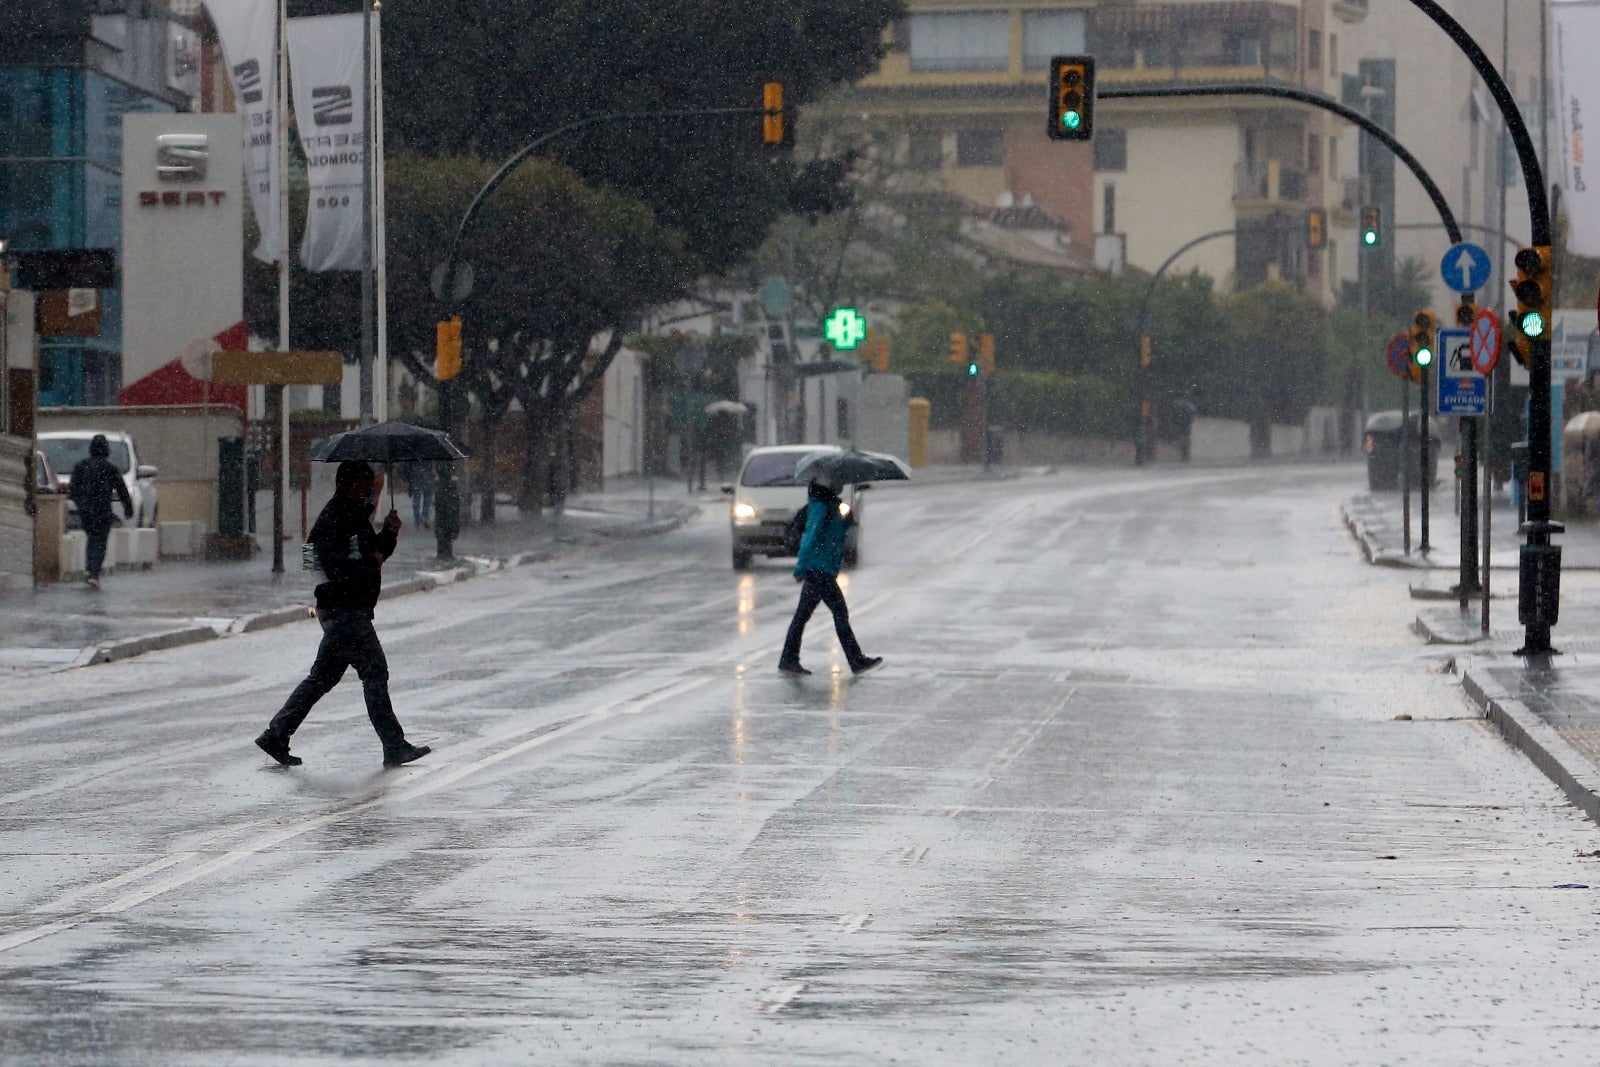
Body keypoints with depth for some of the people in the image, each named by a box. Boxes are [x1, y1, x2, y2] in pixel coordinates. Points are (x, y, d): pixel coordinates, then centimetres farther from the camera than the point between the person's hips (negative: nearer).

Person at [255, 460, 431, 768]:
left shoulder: (357, 517, 16)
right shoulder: (331, 521, -15)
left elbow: (376, 552, 19)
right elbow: (336, 568, -25)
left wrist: (389, 533, 1)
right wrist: (371, 563, -16)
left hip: (354, 609, 10)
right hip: (342, 608, -10)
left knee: (323, 676, 13)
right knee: (375, 672, -9)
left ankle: (276, 736, 16)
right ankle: (395, 748, -7)